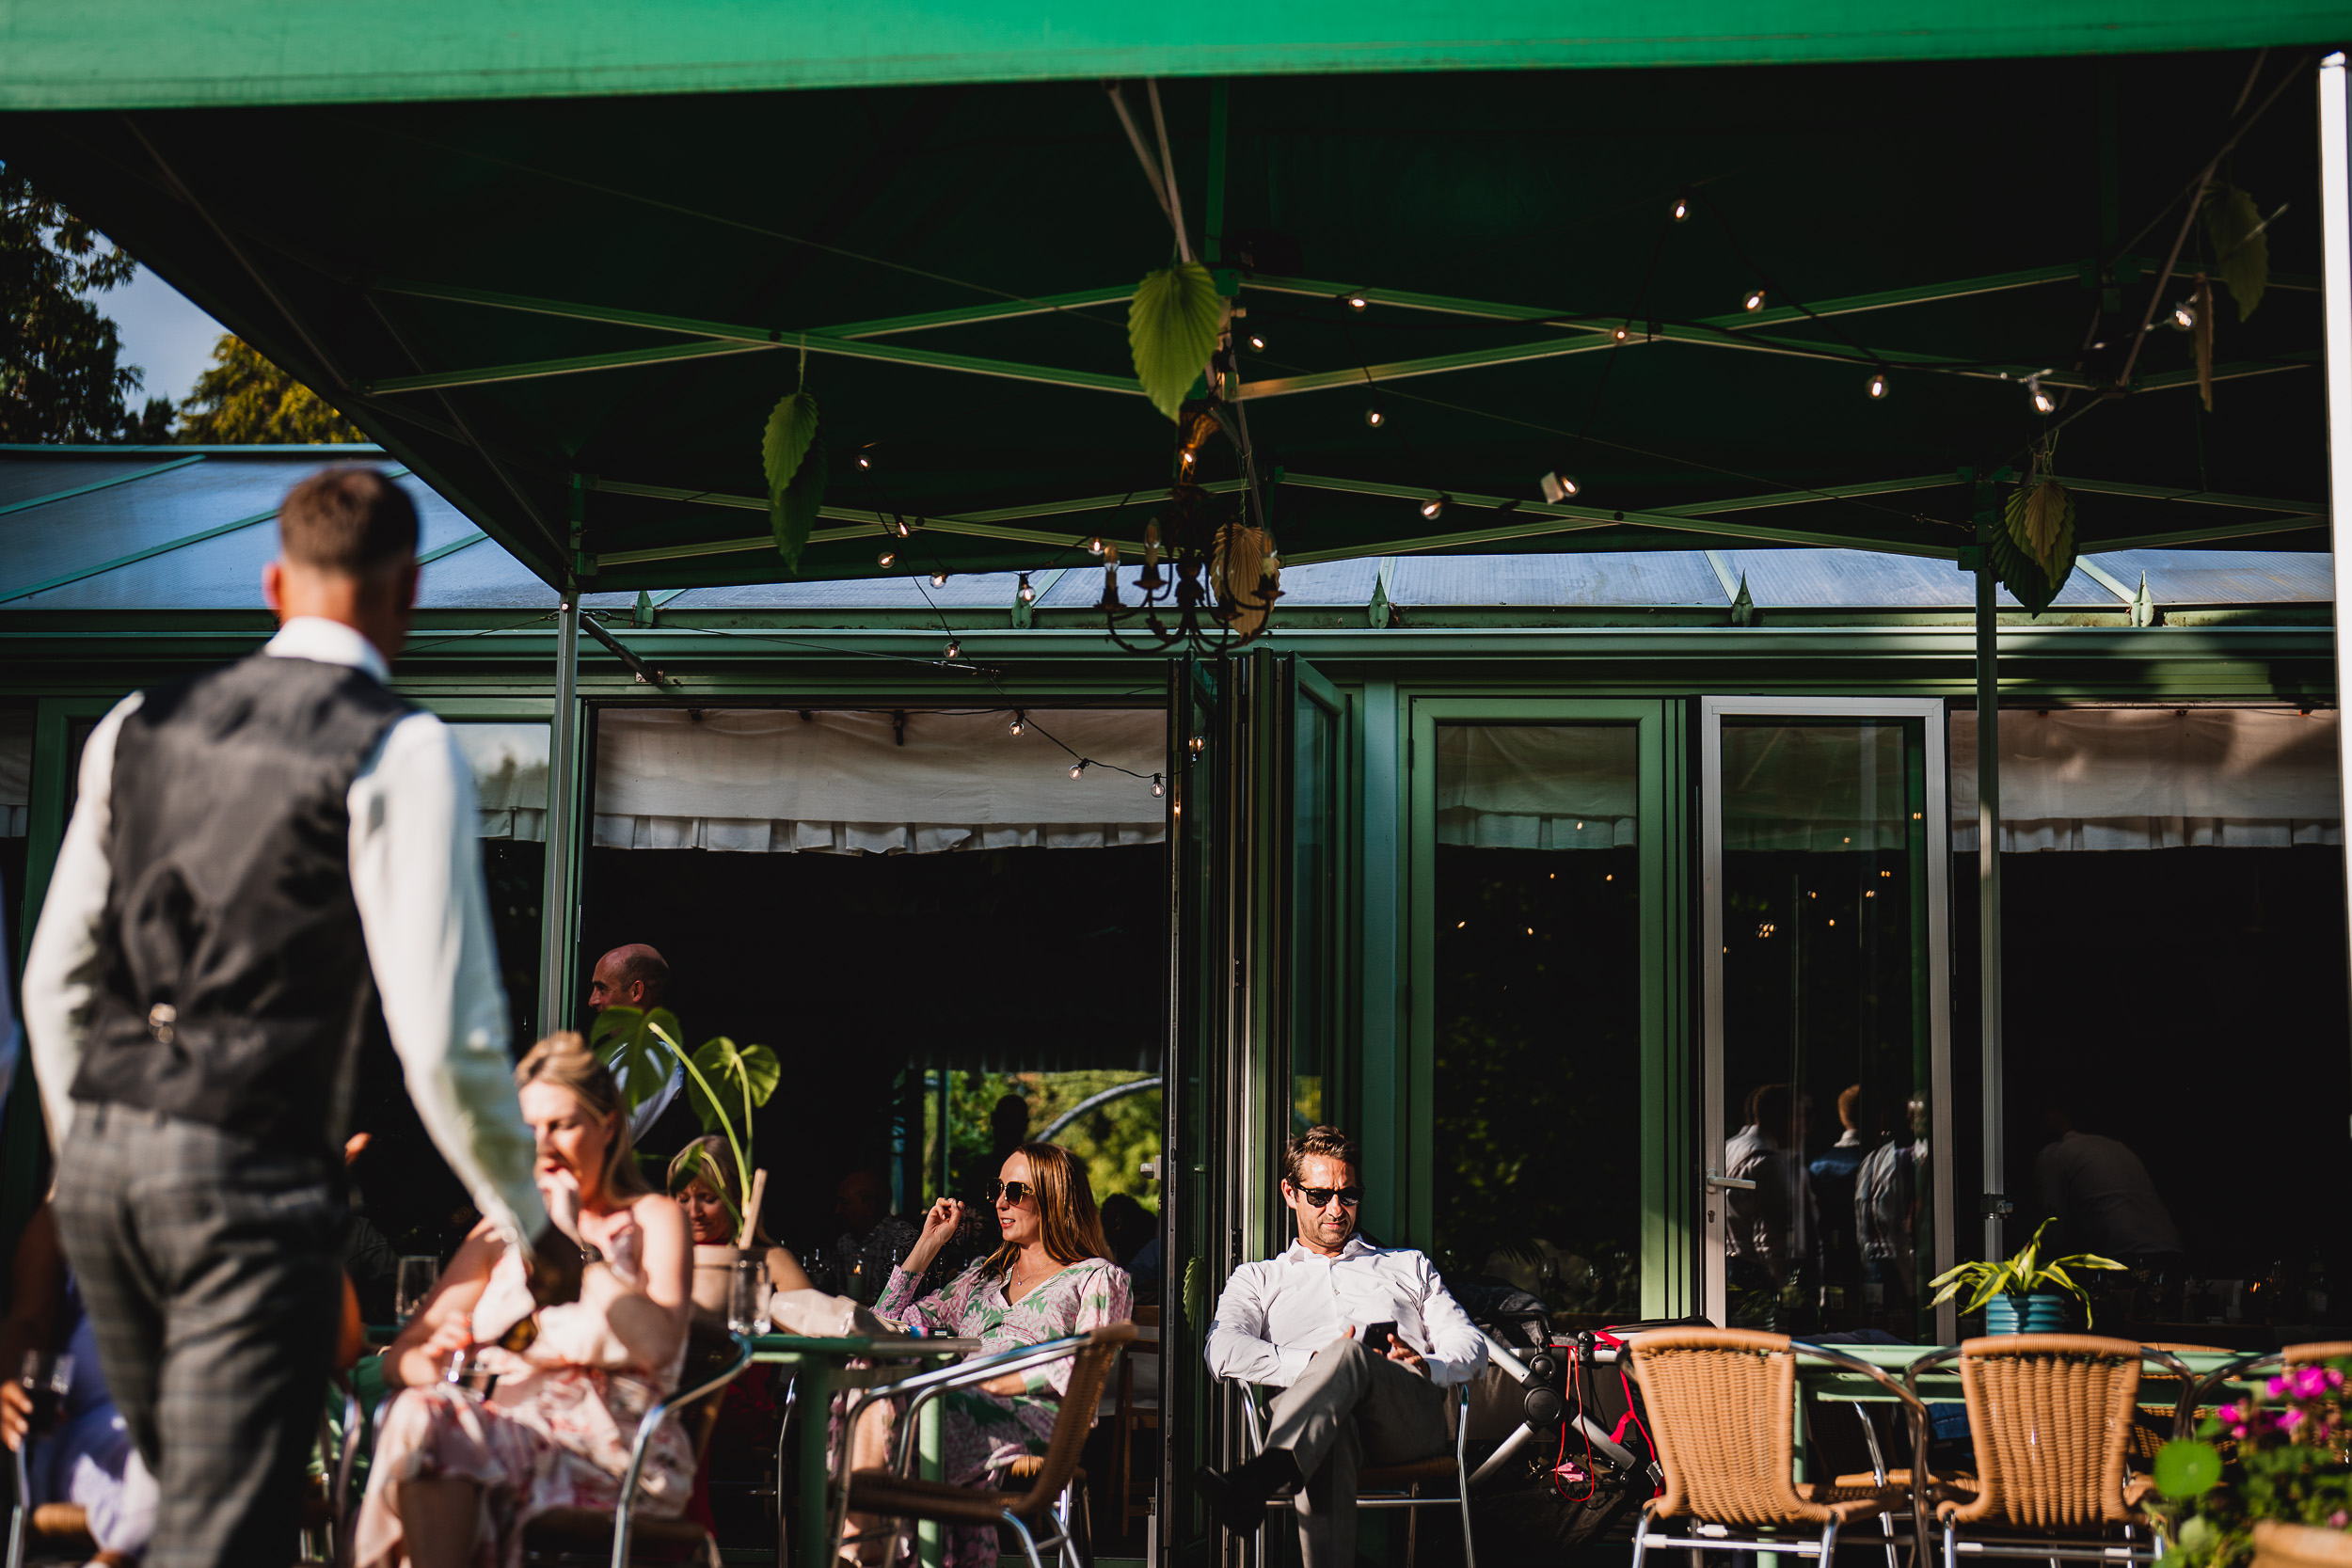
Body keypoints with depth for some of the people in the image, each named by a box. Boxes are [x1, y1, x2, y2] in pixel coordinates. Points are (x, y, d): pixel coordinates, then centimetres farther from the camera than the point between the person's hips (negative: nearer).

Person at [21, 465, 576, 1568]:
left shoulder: (140, 726, 10)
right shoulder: (400, 752, -8)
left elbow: (54, 978, 15)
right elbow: (441, 1030, -12)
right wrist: (527, 1224, 0)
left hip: (100, 1160, 7)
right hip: (253, 1182, -6)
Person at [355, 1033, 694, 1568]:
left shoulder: (653, 1219, 9)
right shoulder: (500, 1231, 23)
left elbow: (657, 1345, -12)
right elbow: (398, 1358, 12)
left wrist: (574, 1245, -6)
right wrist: (434, 1357, -12)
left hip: (616, 1453, -4)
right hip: (506, 1434, 4)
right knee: (422, 1413, -30)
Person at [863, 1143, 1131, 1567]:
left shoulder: (1098, 1278, 16)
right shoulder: (983, 1274, 35)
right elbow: (890, 1323, 31)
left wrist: (998, 1383, -13)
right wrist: (929, 1243, 28)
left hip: (1030, 1418, -5)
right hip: (964, 1406, 5)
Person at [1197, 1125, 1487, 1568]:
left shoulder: (1410, 1267, 35)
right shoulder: (1258, 1279, 30)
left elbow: (1471, 1346, 20)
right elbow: (1223, 1352, 8)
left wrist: (1426, 1365, -5)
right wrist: (1313, 1362, -8)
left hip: (1411, 1414, 0)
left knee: (1351, 1355, -37)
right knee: (1327, 1441, -42)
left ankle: (1259, 1479, -62)